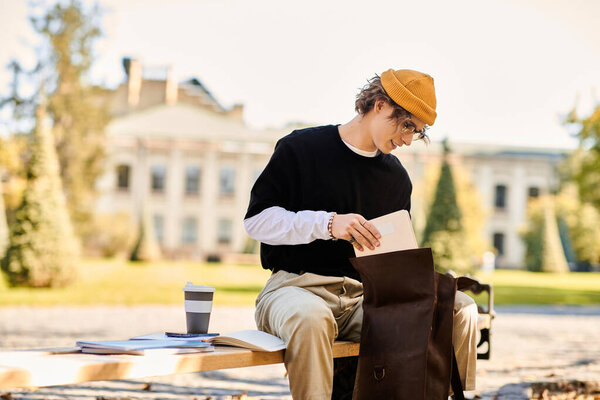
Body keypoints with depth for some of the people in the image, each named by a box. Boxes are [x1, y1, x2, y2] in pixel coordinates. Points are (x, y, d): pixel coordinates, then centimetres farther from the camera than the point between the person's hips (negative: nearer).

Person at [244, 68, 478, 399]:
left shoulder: (397, 178, 18)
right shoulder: (301, 148, 1)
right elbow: (256, 219, -4)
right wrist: (327, 223, -18)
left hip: (366, 296, 5)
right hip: (297, 284, -5)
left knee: (460, 309, -16)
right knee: (310, 317, -43)